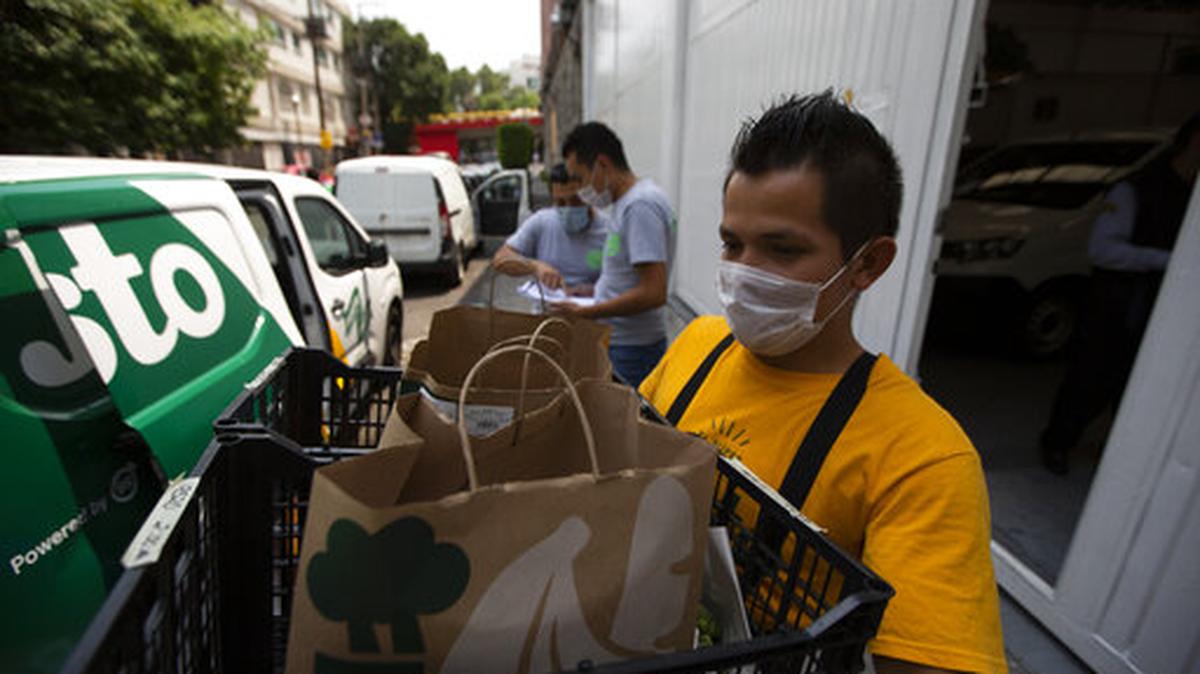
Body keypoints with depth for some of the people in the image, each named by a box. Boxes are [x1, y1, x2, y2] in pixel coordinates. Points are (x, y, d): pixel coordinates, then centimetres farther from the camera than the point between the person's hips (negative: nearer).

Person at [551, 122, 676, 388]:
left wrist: (585, 313, -18)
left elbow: (654, 293, -24)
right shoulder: (628, 202, 13)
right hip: (620, 343, 9)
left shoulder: (640, 205, -18)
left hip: (630, 350, -9)